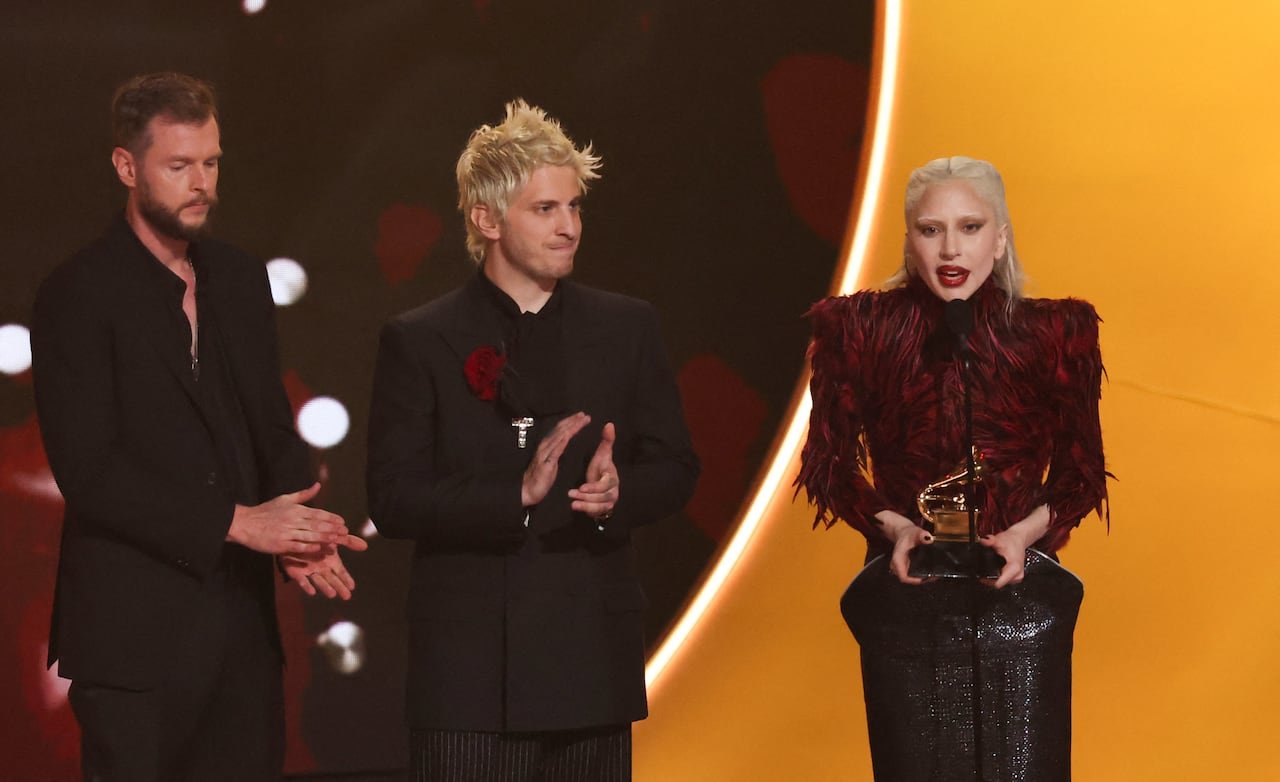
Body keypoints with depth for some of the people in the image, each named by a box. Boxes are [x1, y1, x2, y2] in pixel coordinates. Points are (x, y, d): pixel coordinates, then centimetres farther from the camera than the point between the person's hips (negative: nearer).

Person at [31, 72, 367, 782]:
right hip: (135, 635, -6)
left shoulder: (240, 278, 13)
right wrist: (236, 523, -17)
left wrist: (297, 535, -6)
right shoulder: (78, 295, -8)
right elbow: (89, 474, -15)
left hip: (241, 624, 6)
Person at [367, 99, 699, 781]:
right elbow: (392, 500, -6)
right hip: (469, 667, -3)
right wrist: (518, 495, -19)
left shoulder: (627, 328, 11)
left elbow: (675, 468, 12)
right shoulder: (418, 342, 1)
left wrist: (618, 492, -11)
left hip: (594, 653, 3)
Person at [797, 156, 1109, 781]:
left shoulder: (1053, 334, 3)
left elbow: (1081, 472, 8)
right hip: (907, 604, 0)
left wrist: (1027, 531, -10)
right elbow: (828, 465, 7)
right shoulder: (863, 330, 3)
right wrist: (891, 525, -10)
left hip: (1021, 606, 0)